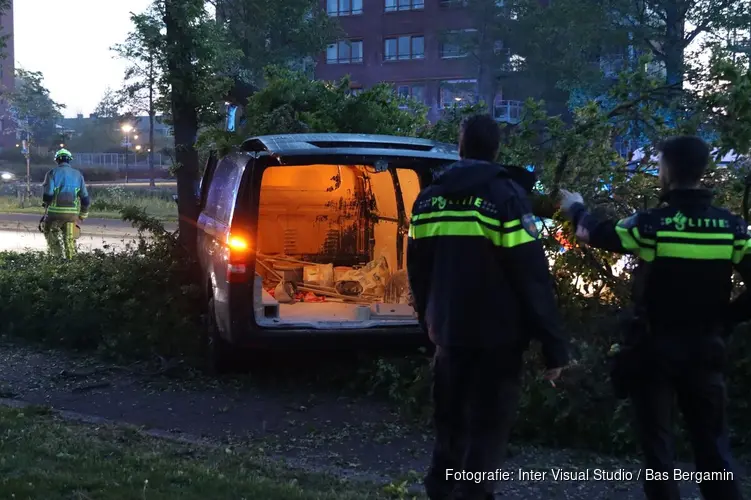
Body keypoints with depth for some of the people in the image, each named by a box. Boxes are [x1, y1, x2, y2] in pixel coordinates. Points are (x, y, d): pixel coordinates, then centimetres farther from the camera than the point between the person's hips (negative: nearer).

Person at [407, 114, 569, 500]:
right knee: (489, 428, 3)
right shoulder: (505, 196, -13)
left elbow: (417, 271, 15)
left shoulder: (428, 198, 5)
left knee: (450, 421, 20)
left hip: (449, 331, 6)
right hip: (497, 336, -5)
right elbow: (533, 277, -15)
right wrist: (554, 346, -11)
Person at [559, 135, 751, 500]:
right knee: (711, 441, 12)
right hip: (706, 347, 3)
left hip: (655, 348, -3)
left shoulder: (652, 224, -13)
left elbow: (595, 233, 2)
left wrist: (575, 208, 22)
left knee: (657, 441, 9)